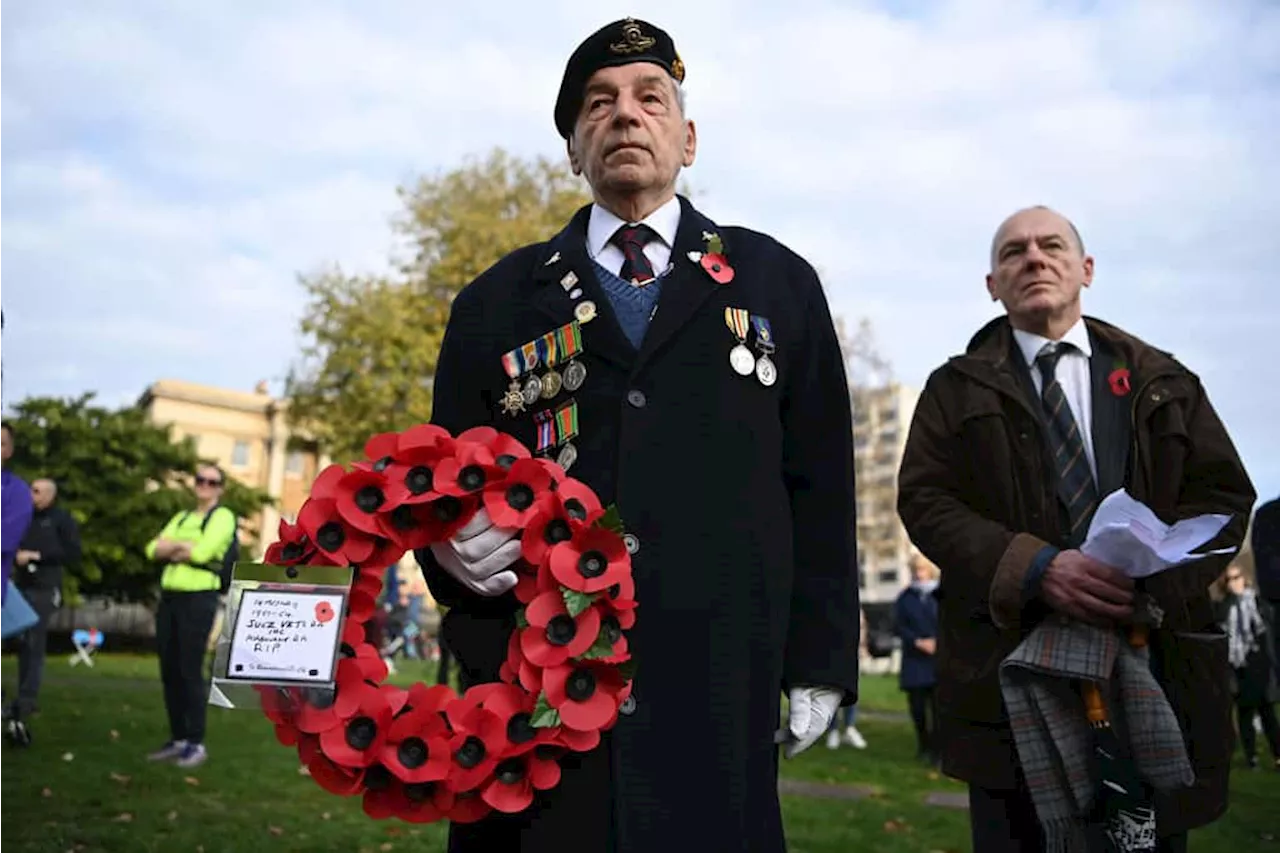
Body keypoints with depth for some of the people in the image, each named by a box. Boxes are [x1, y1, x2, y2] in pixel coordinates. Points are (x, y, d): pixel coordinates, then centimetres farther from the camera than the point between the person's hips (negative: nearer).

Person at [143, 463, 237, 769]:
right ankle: (178, 739, 19)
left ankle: (197, 744, 2)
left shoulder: (223, 517, -1)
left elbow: (201, 552, -16)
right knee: (169, 671, 9)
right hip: (169, 597, 7)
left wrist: (172, 549, 0)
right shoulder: (181, 518, 20)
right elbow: (154, 549, 6)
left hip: (199, 599, -7)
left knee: (191, 672, -6)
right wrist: (183, 545, -10)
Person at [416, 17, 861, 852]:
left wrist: (821, 661, 3)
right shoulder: (497, 301, 11)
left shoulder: (779, 283, 10)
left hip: (715, 687, 0)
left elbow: (819, 485, 7)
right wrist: (451, 544, -11)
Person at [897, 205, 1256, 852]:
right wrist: (1035, 567, -19)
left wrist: (1155, 573, -13)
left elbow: (1224, 492, 8)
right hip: (1012, 661, -1)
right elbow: (924, 500, -3)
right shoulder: (956, 389, 9)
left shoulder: (1163, 382, 14)